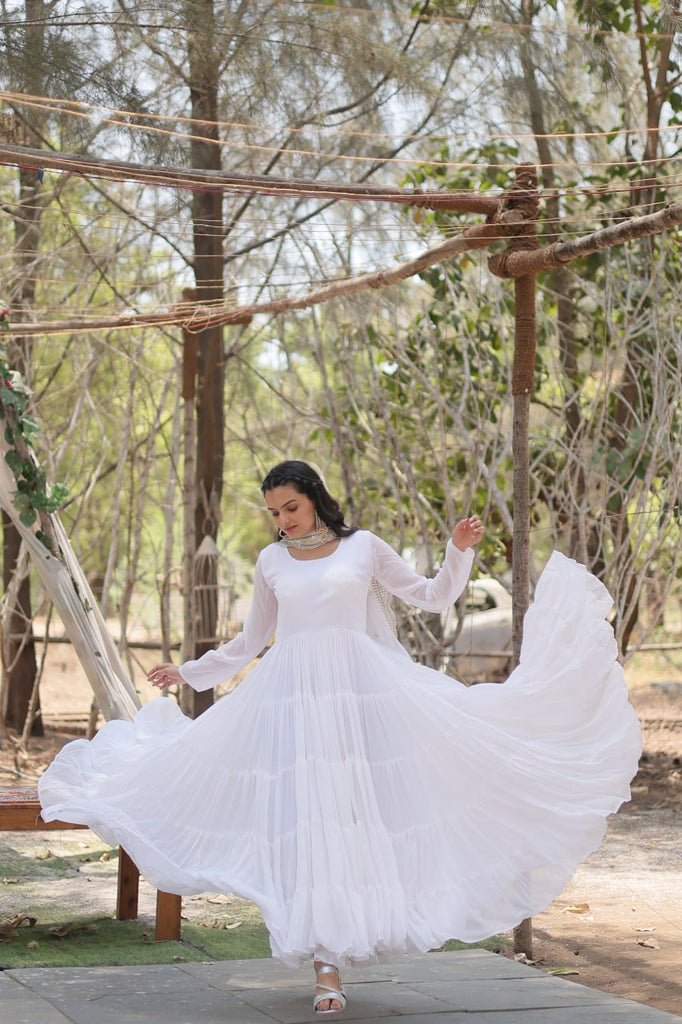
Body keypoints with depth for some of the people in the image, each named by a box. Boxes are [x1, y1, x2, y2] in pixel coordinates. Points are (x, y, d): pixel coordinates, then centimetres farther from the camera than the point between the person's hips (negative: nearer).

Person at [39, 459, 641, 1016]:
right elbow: (251, 641, 25)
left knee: (359, 812, -8)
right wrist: (189, 673, 24)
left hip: (362, 694, -1)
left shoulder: (362, 547, 8)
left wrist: (460, 552, -1)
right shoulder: (271, 562, 13)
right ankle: (327, 967, -6)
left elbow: (432, 597, 14)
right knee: (306, 821, -7)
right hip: (293, 696, 1)